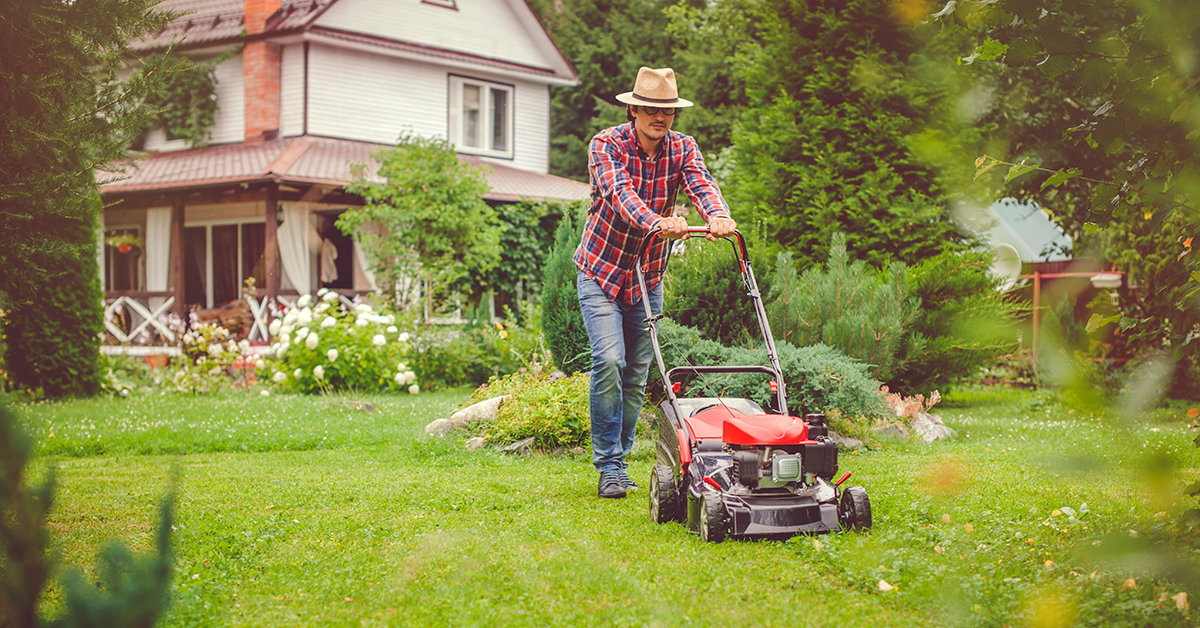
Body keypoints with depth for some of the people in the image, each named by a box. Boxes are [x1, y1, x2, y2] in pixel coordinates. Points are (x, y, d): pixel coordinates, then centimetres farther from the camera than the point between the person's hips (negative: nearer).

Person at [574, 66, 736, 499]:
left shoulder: (682, 148, -3)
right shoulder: (606, 145, -14)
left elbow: (701, 184, -22)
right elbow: (619, 194, -32)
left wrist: (718, 216, -45)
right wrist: (656, 222, -52)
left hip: (648, 276, 4)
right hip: (600, 269, -4)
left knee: (637, 375, 5)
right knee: (609, 360, -18)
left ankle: (619, 460, 19)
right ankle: (609, 467, -10)